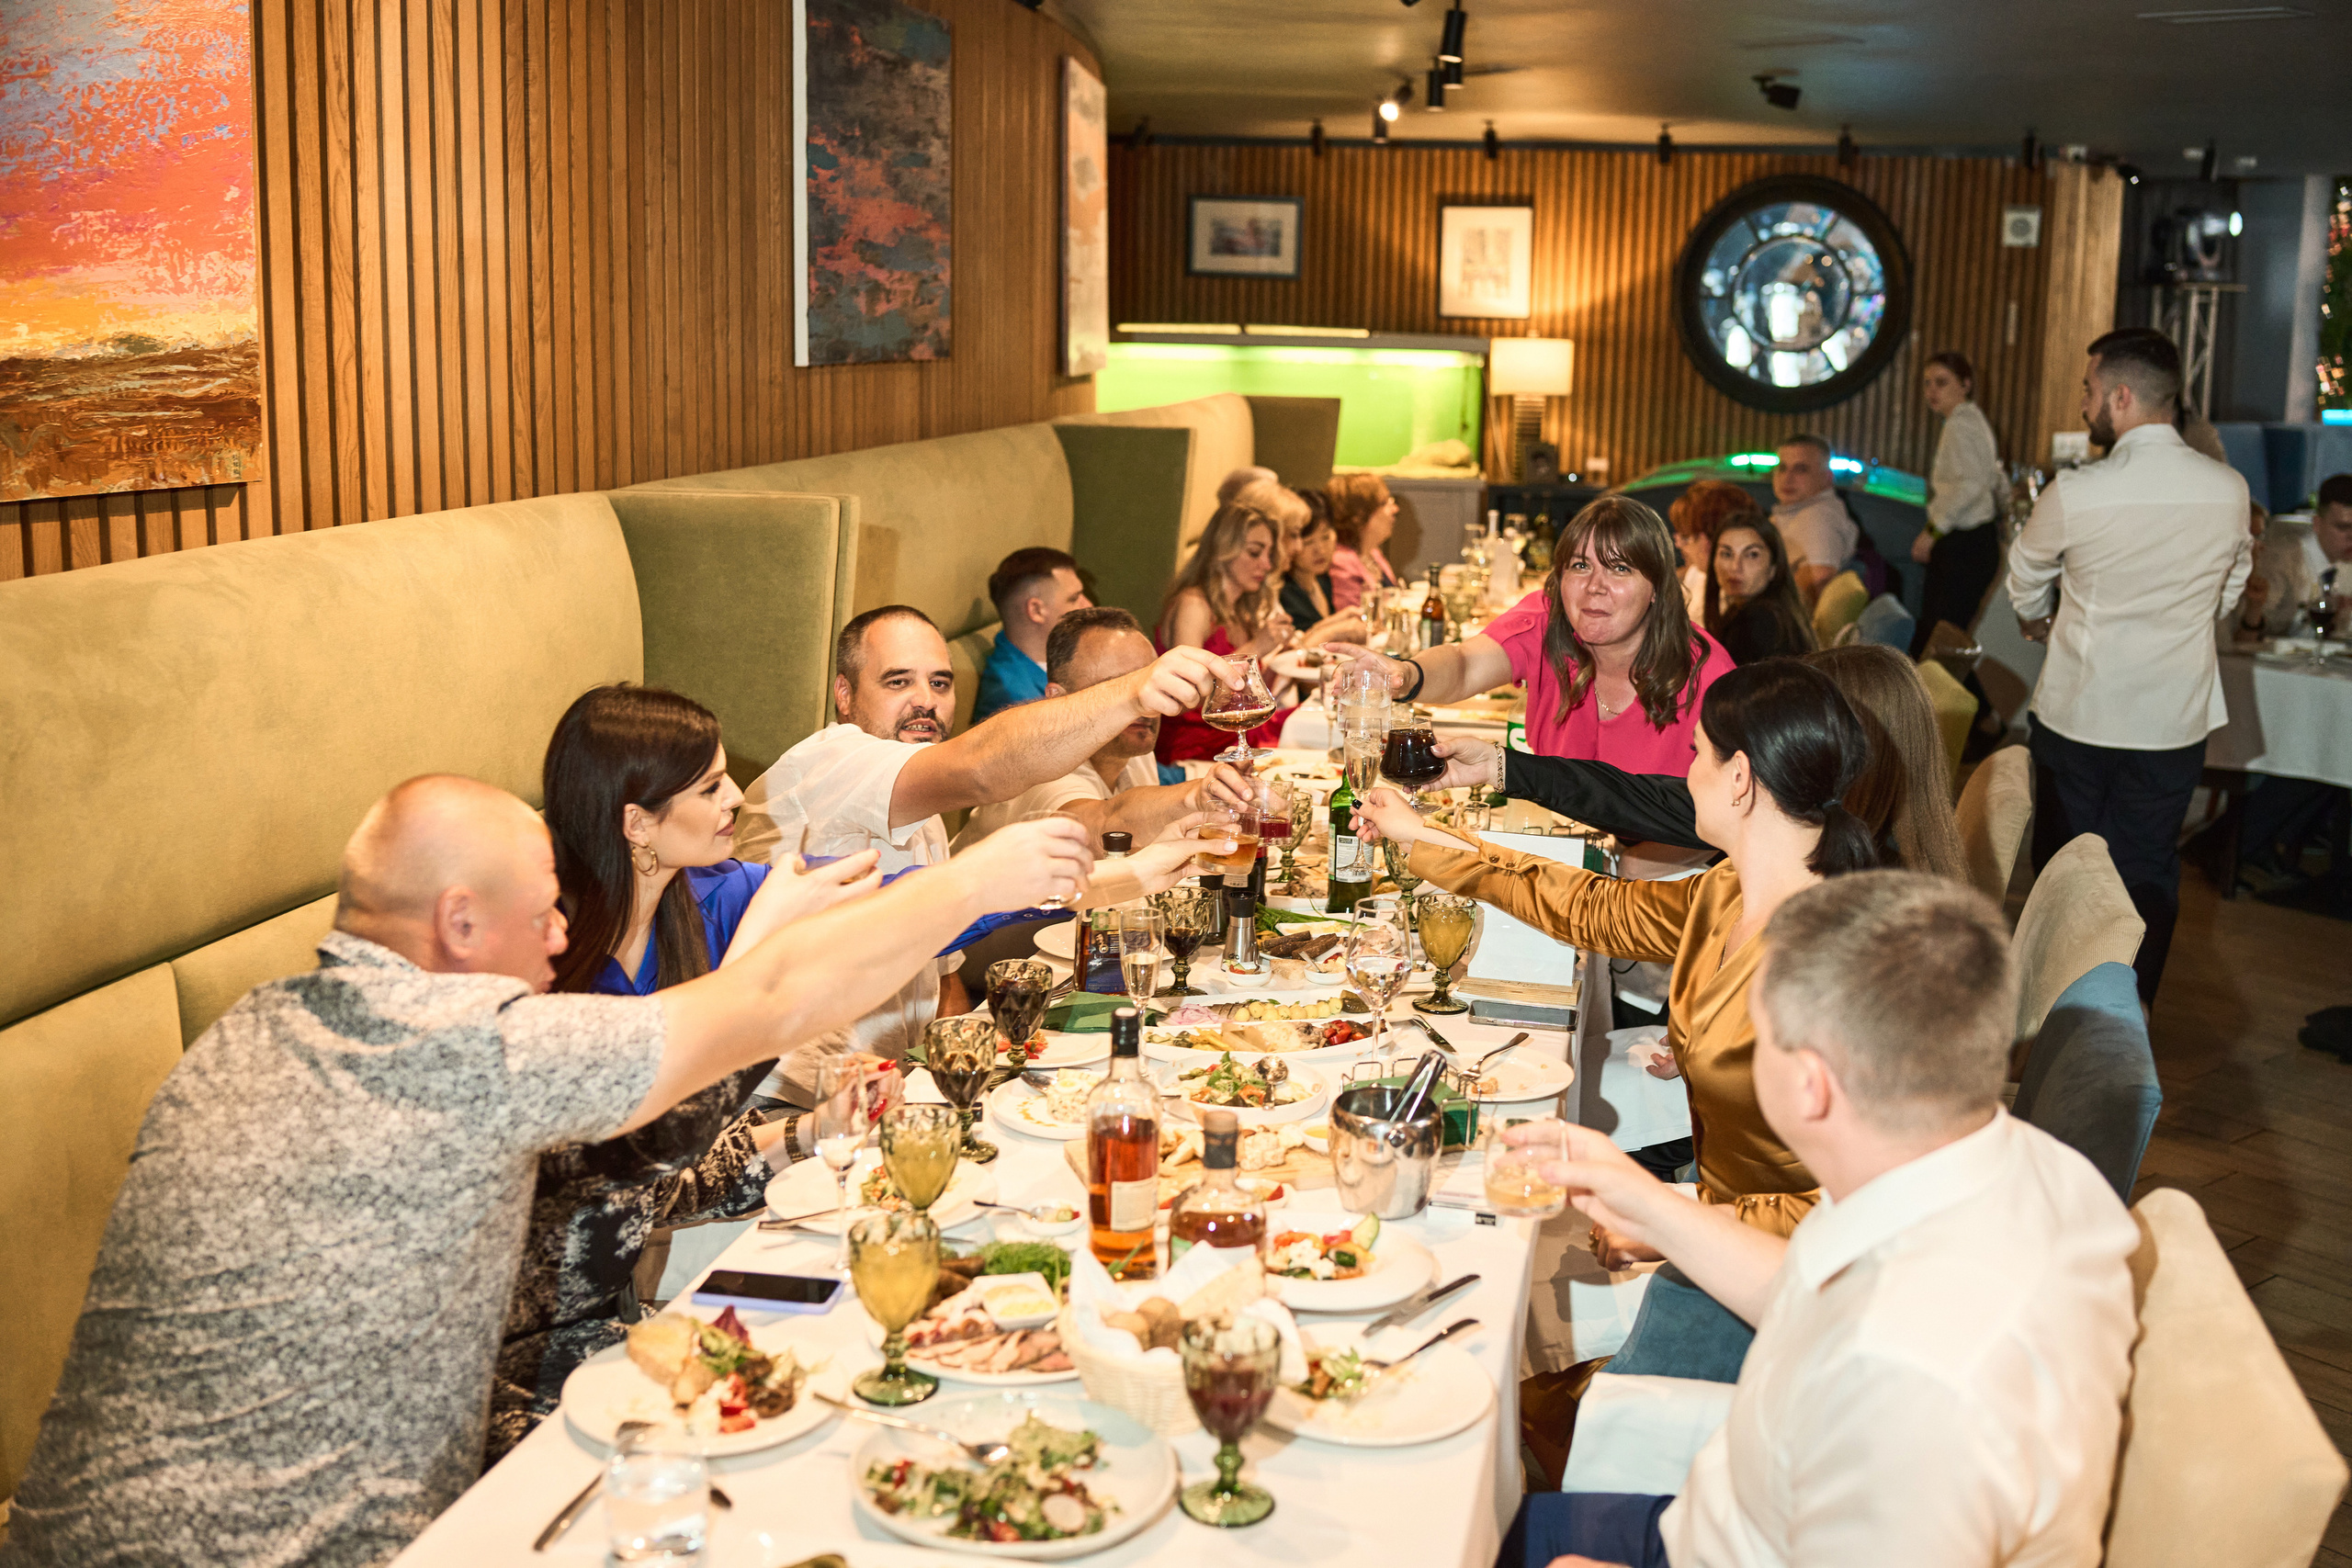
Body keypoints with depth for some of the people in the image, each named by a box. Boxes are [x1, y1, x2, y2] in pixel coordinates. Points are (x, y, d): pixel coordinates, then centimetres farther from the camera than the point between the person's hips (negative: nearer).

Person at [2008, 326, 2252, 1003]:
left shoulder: (2076, 492, -17)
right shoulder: (2229, 490, -7)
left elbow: (2025, 579, 3)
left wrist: (2041, 624, 26)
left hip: (2076, 712, -2)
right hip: (2177, 715, 2)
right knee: (2149, 870, 13)